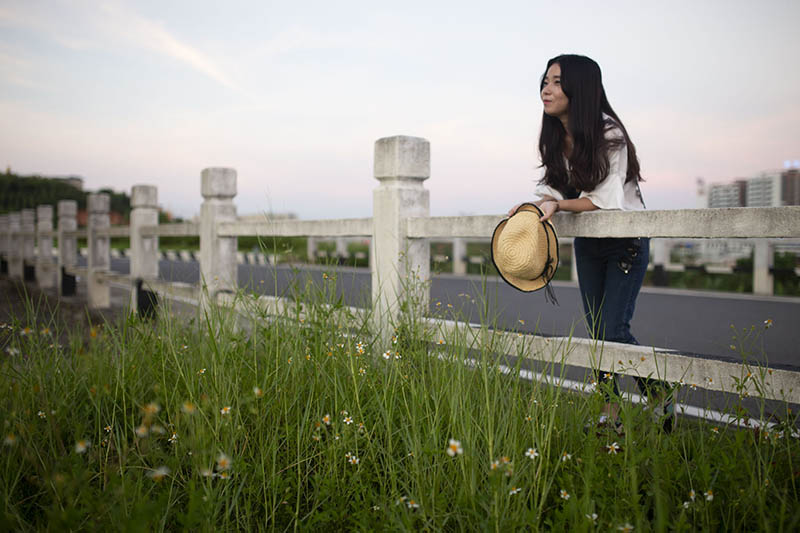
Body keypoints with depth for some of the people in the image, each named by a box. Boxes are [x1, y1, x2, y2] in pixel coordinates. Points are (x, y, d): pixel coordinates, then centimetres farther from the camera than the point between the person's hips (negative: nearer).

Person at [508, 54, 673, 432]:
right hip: (587, 243, 7)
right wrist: (535, 205, -17)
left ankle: (660, 401, 14)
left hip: (626, 241, -6)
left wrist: (558, 204, -31)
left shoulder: (609, 134, -22)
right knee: (596, 329, 9)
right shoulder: (553, 138, -2)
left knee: (615, 329, -11)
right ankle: (610, 412, 21)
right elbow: (554, 189, 2)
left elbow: (605, 199, -24)